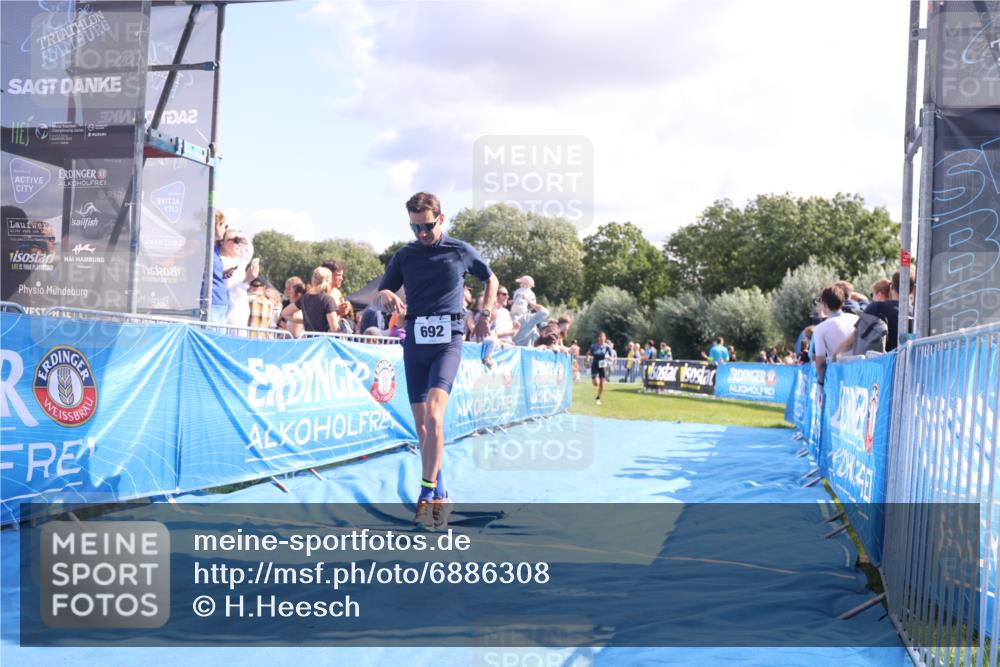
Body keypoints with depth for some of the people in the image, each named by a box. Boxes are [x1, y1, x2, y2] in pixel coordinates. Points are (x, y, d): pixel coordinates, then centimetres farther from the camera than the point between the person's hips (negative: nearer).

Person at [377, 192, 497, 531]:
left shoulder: (461, 251, 4)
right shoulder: (404, 255, 9)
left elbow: (491, 279, 20)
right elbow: (382, 292, 13)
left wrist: (486, 313, 7)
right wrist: (387, 296, -11)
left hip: (448, 340, -3)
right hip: (414, 341, 4)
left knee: (433, 414, -22)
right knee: (422, 425, 4)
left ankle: (426, 495, -19)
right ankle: (440, 496, 16)